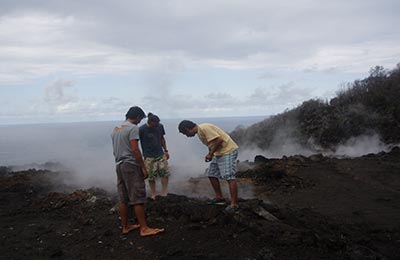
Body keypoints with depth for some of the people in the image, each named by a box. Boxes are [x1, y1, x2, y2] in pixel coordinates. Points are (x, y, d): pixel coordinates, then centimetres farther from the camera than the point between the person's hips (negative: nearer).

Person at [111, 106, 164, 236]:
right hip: (131, 165, -8)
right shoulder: (133, 128, -10)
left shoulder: (116, 129, 16)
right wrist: (143, 167, -14)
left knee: (123, 199, 12)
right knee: (138, 198, -6)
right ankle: (144, 229, -3)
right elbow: (135, 149, -17)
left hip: (119, 165, 8)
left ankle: (125, 227, 19)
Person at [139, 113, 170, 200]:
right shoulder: (142, 130, -14)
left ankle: (164, 193, 6)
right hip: (149, 157, -4)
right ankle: (153, 194, 17)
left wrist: (166, 150, 15)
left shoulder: (160, 126, 1)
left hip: (161, 154, 4)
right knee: (151, 176, 1)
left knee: (165, 173, -3)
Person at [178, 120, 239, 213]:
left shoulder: (203, 128, -20)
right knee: (211, 175, 13)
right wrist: (210, 154, 1)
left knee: (229, 177, -12)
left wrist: (210, 154, -16)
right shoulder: (199, 132, 12)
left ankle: (234, 204, -8)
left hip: (228, 151, -11)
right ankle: (219, 198, 24)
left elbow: (219, 140, -25)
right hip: (219, 153, 11)